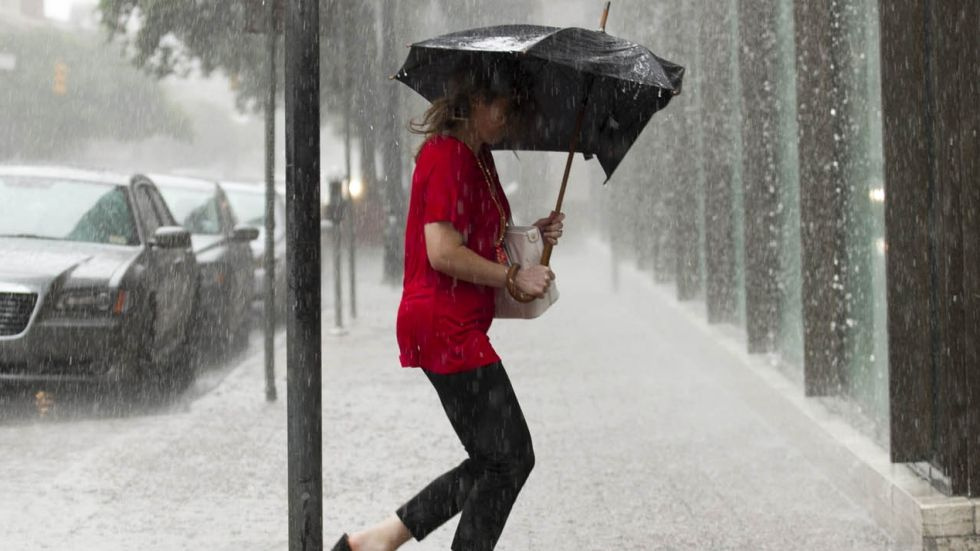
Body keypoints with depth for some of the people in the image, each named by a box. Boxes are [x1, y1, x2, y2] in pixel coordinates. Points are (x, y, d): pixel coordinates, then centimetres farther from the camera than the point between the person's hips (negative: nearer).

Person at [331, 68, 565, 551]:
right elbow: (443, 253, -21)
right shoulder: (447, 155, -14)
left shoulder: (477, 157, 18)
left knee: (495, 461, 10)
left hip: (461, 327, 10)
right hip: (445, 326, -10)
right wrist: (514, 276, -14)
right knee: (510, 459, -6)